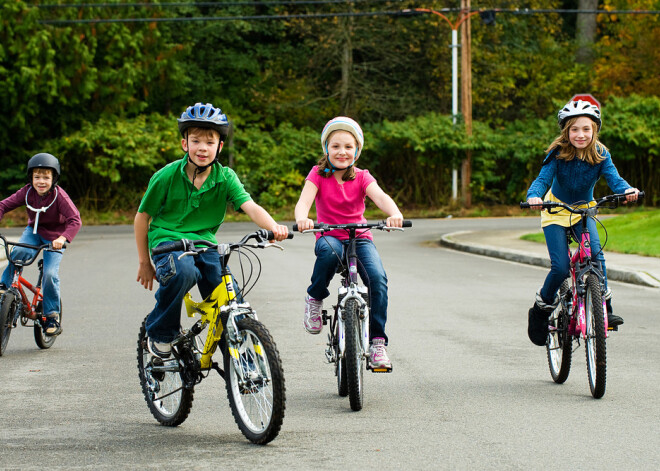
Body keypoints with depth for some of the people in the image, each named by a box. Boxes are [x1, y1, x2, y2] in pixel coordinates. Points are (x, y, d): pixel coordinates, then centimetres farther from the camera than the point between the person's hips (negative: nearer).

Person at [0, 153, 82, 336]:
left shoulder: (59, 195, -25)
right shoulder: (27, 192, -14)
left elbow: (75, 220, -34)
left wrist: (63, 238, -50)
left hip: (54, 237, -3)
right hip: (33, 231, 3)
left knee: (50, 273, -17)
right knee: (19, 252, -30)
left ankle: (52, 316, -2)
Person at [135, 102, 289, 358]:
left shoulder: (226, 177, -4)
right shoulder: (167, 176, -9)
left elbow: (251, 207, -20)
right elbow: (142, 217, 1)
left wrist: (273, 227, -41)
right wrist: (144, 262, 6)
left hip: (204, 243, 3)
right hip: (167, 240, -3)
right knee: (183, 271, -36)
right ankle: (160, 333, -12)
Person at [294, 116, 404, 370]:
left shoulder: (361, 177, 1)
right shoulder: (318, 174, -1)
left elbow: (380, 197, -18)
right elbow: (304, 199, -19)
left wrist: (395, 214, -41)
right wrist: (302, 219, -43)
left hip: (360, 237, 1)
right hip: (329, 236, -1)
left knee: (378, 278, -26)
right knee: (329, 252, -40)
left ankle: (377, 342, -18)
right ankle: (315, 298, -12)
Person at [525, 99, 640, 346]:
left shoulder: (600, 154, -14)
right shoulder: (557, 153, -19)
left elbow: (613, 177, -25)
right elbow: (543, 179, -26)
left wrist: (627, 190, -48)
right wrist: (534, 195, -48)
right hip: (556, 211, -2)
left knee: (596, 254, -24)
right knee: (560, 268, -15)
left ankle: (605, 307, -13)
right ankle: (542, 308, 10)